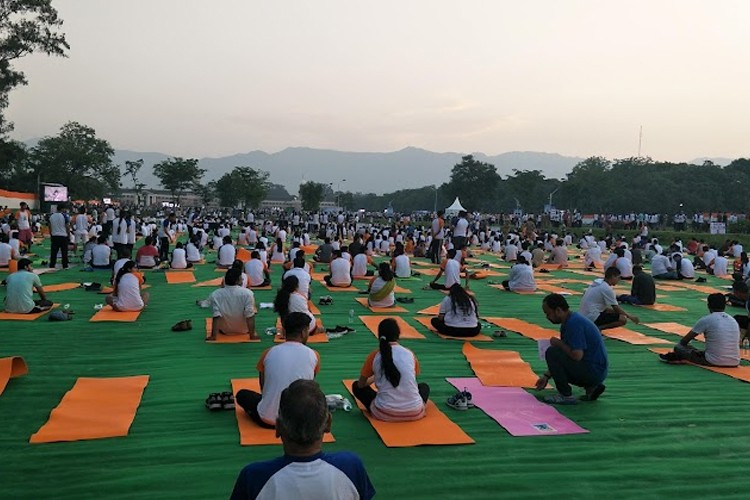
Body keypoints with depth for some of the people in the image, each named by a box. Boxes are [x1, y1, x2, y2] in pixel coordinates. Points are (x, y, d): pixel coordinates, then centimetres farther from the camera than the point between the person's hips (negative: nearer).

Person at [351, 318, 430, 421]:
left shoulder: (375, 356, -1)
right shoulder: (409, 354, 4)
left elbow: (361, 384, 10)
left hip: (384, 414, -1)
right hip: (414, 413, 2)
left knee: (356, 387, 21)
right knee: (424, 386, 34)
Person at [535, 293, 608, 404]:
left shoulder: (574, 323, -21)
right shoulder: (569, 321, 10)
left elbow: (577, 355, -28)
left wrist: (559, 343, -11)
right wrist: (546, 376, 14)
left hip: (594, 370, -10)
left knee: (552, 352, -17)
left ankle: (566, 395, -8)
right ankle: (591, 387, 14)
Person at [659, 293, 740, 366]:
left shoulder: (705, 320, -4)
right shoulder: (733, 321, 11)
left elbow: (684, 341, 3)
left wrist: (679, 347, 26)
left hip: (714, 362, -6)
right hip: (734, 363, 6)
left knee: (679, 347, 7)